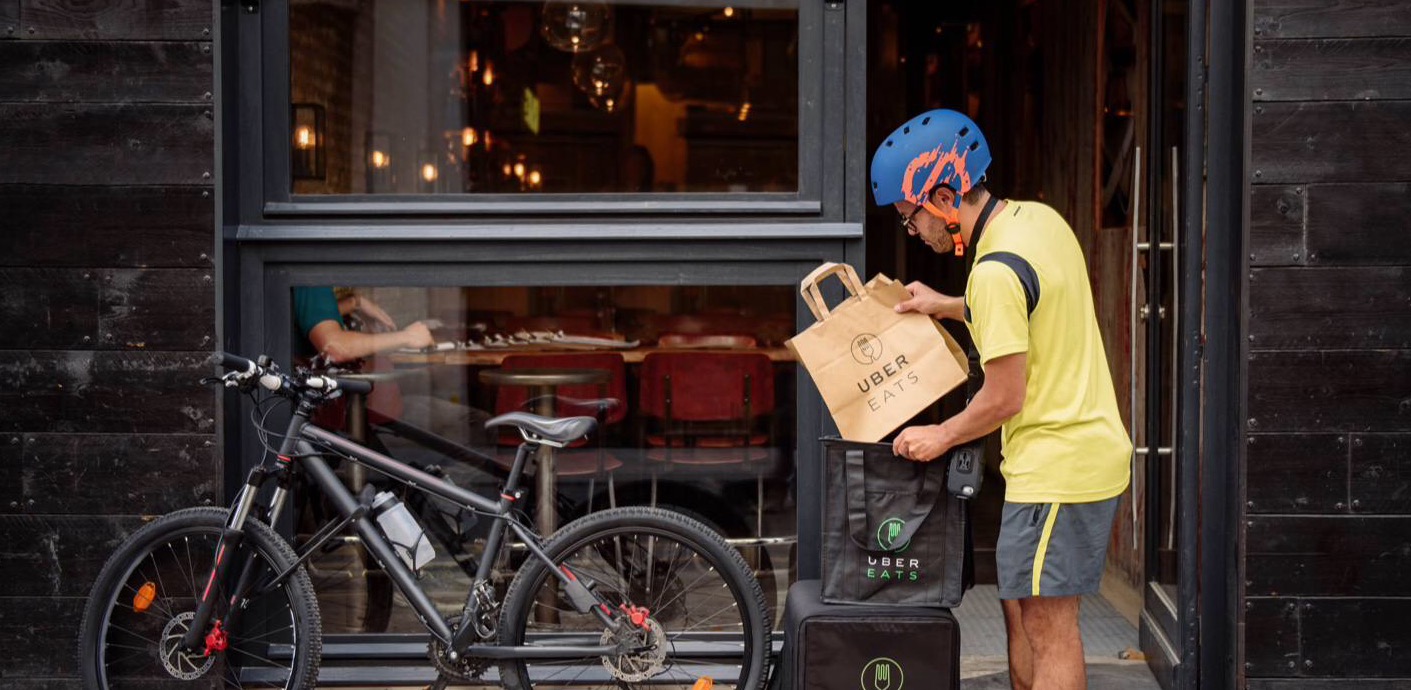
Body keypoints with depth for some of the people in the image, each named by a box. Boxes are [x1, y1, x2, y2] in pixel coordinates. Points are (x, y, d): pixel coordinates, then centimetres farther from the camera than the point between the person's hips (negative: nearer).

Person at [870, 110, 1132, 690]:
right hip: (1090, 448, 10)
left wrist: (940, 437, -3)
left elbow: (1004, 398, -19)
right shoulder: (1037, 217, 6)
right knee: (1020, 608, 17)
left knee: (1048, 628, -4)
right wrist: (948, 307, 20)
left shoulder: (995, 271, -23)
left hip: (1056, 468, -10)